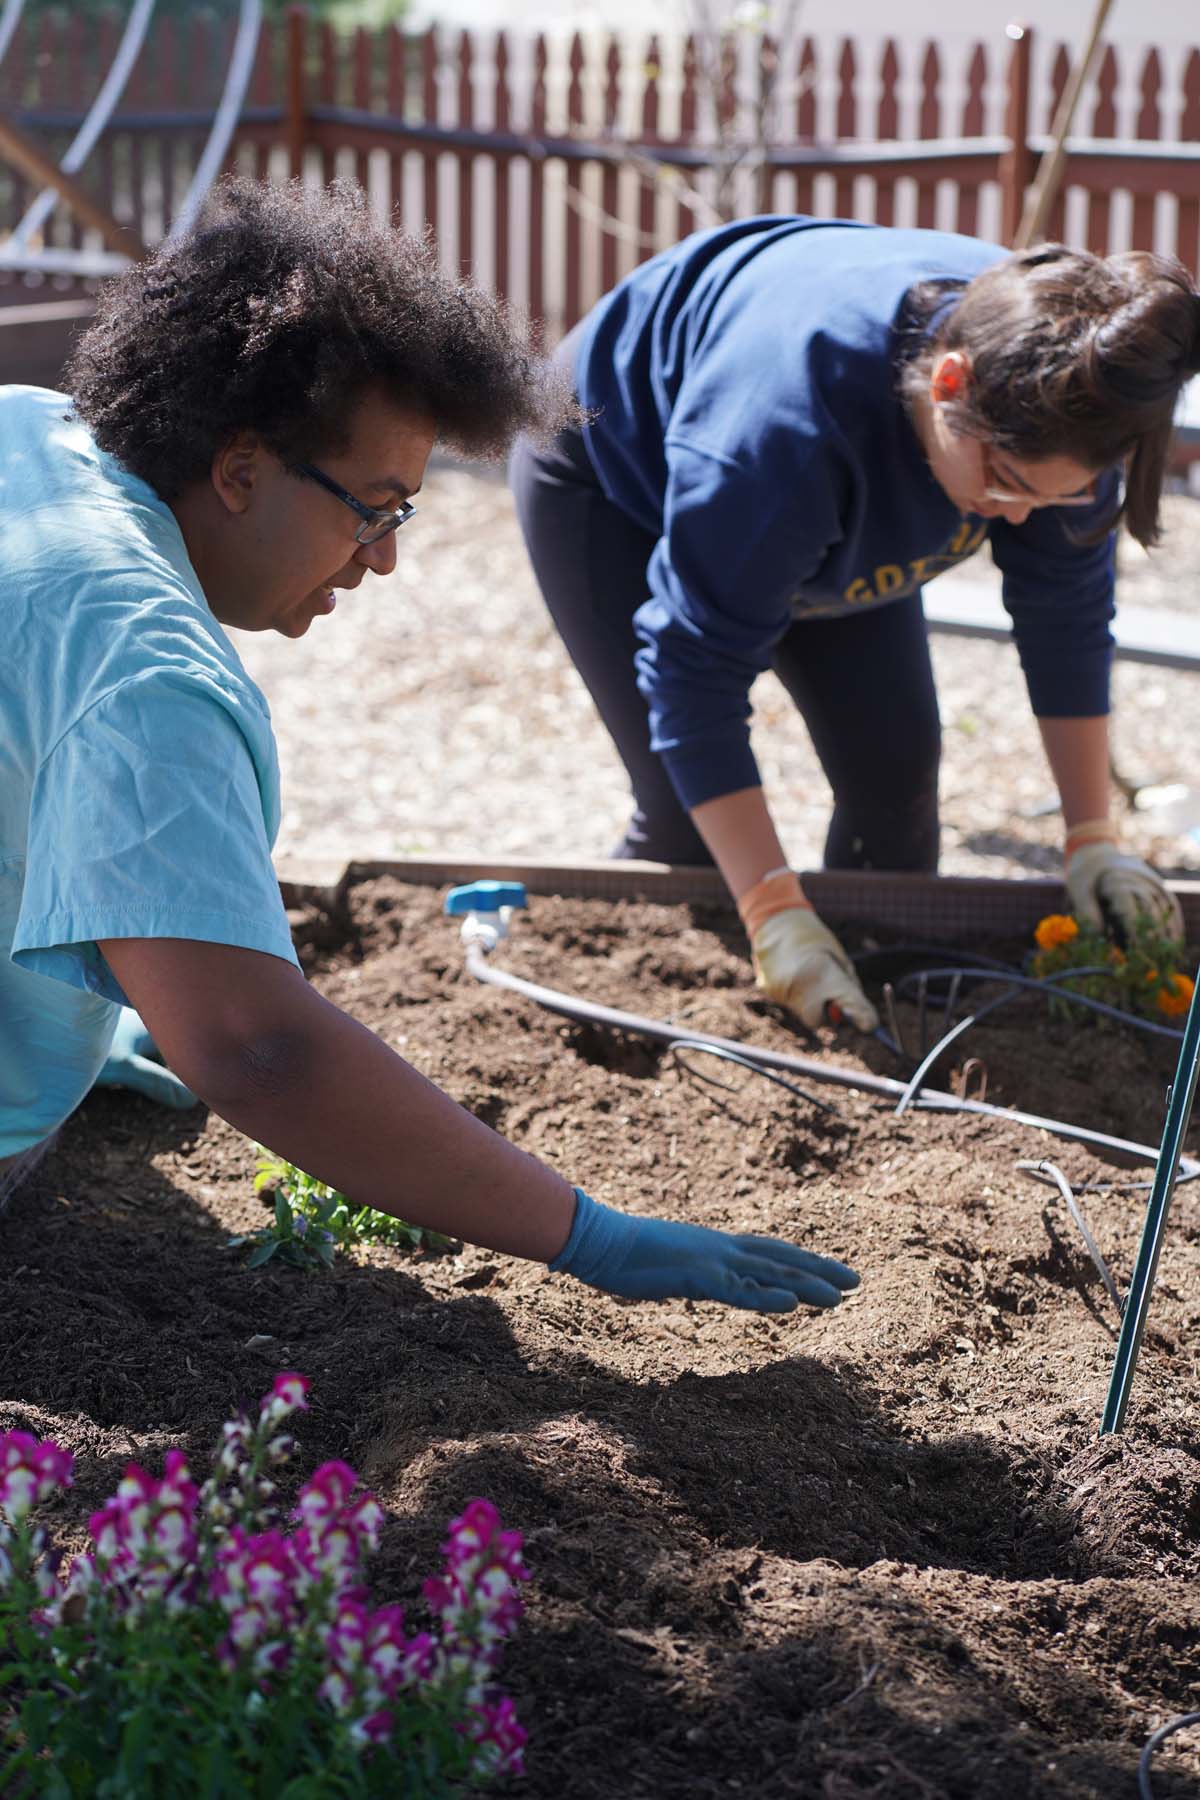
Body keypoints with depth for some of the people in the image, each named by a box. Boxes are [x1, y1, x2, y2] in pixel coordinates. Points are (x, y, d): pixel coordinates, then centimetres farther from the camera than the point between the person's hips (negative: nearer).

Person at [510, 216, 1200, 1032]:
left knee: (895, 763, -3)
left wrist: (1095, 838, -16)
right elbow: (696, 666, -41)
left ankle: (884, 998, 15)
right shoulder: (784, 421, -47)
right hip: (611, 476, -5)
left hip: (832, 501, 6)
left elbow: (1068, 609, -15)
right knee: (686, 817, -14)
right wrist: (777, 917, -42)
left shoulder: (1044, 416, -30)